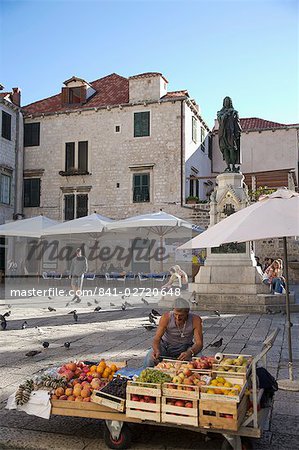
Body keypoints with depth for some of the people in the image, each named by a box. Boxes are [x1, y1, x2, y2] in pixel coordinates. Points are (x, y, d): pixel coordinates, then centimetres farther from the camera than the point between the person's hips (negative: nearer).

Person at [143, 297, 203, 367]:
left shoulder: (195, 320, -23)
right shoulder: (166, 317, -24)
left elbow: (199, 343, -26)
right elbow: (156, 339, -23)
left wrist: (190, 352, -48)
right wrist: (157, 351, -46)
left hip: (185, 347, 1)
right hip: (166, 345, 0)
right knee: (150, 358, -28)